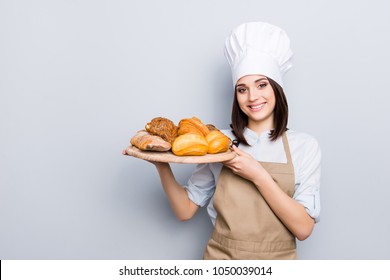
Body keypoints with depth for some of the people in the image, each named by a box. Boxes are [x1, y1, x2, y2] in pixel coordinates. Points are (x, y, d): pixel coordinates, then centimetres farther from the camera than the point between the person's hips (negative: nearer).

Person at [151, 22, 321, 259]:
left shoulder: (304, 146, -7)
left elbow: (303, 228, -14)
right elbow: (185, 210, -5)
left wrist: (258, 176, -23)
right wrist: (162, 165, -19)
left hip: (277, 258, 0)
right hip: (221, 257, 1)